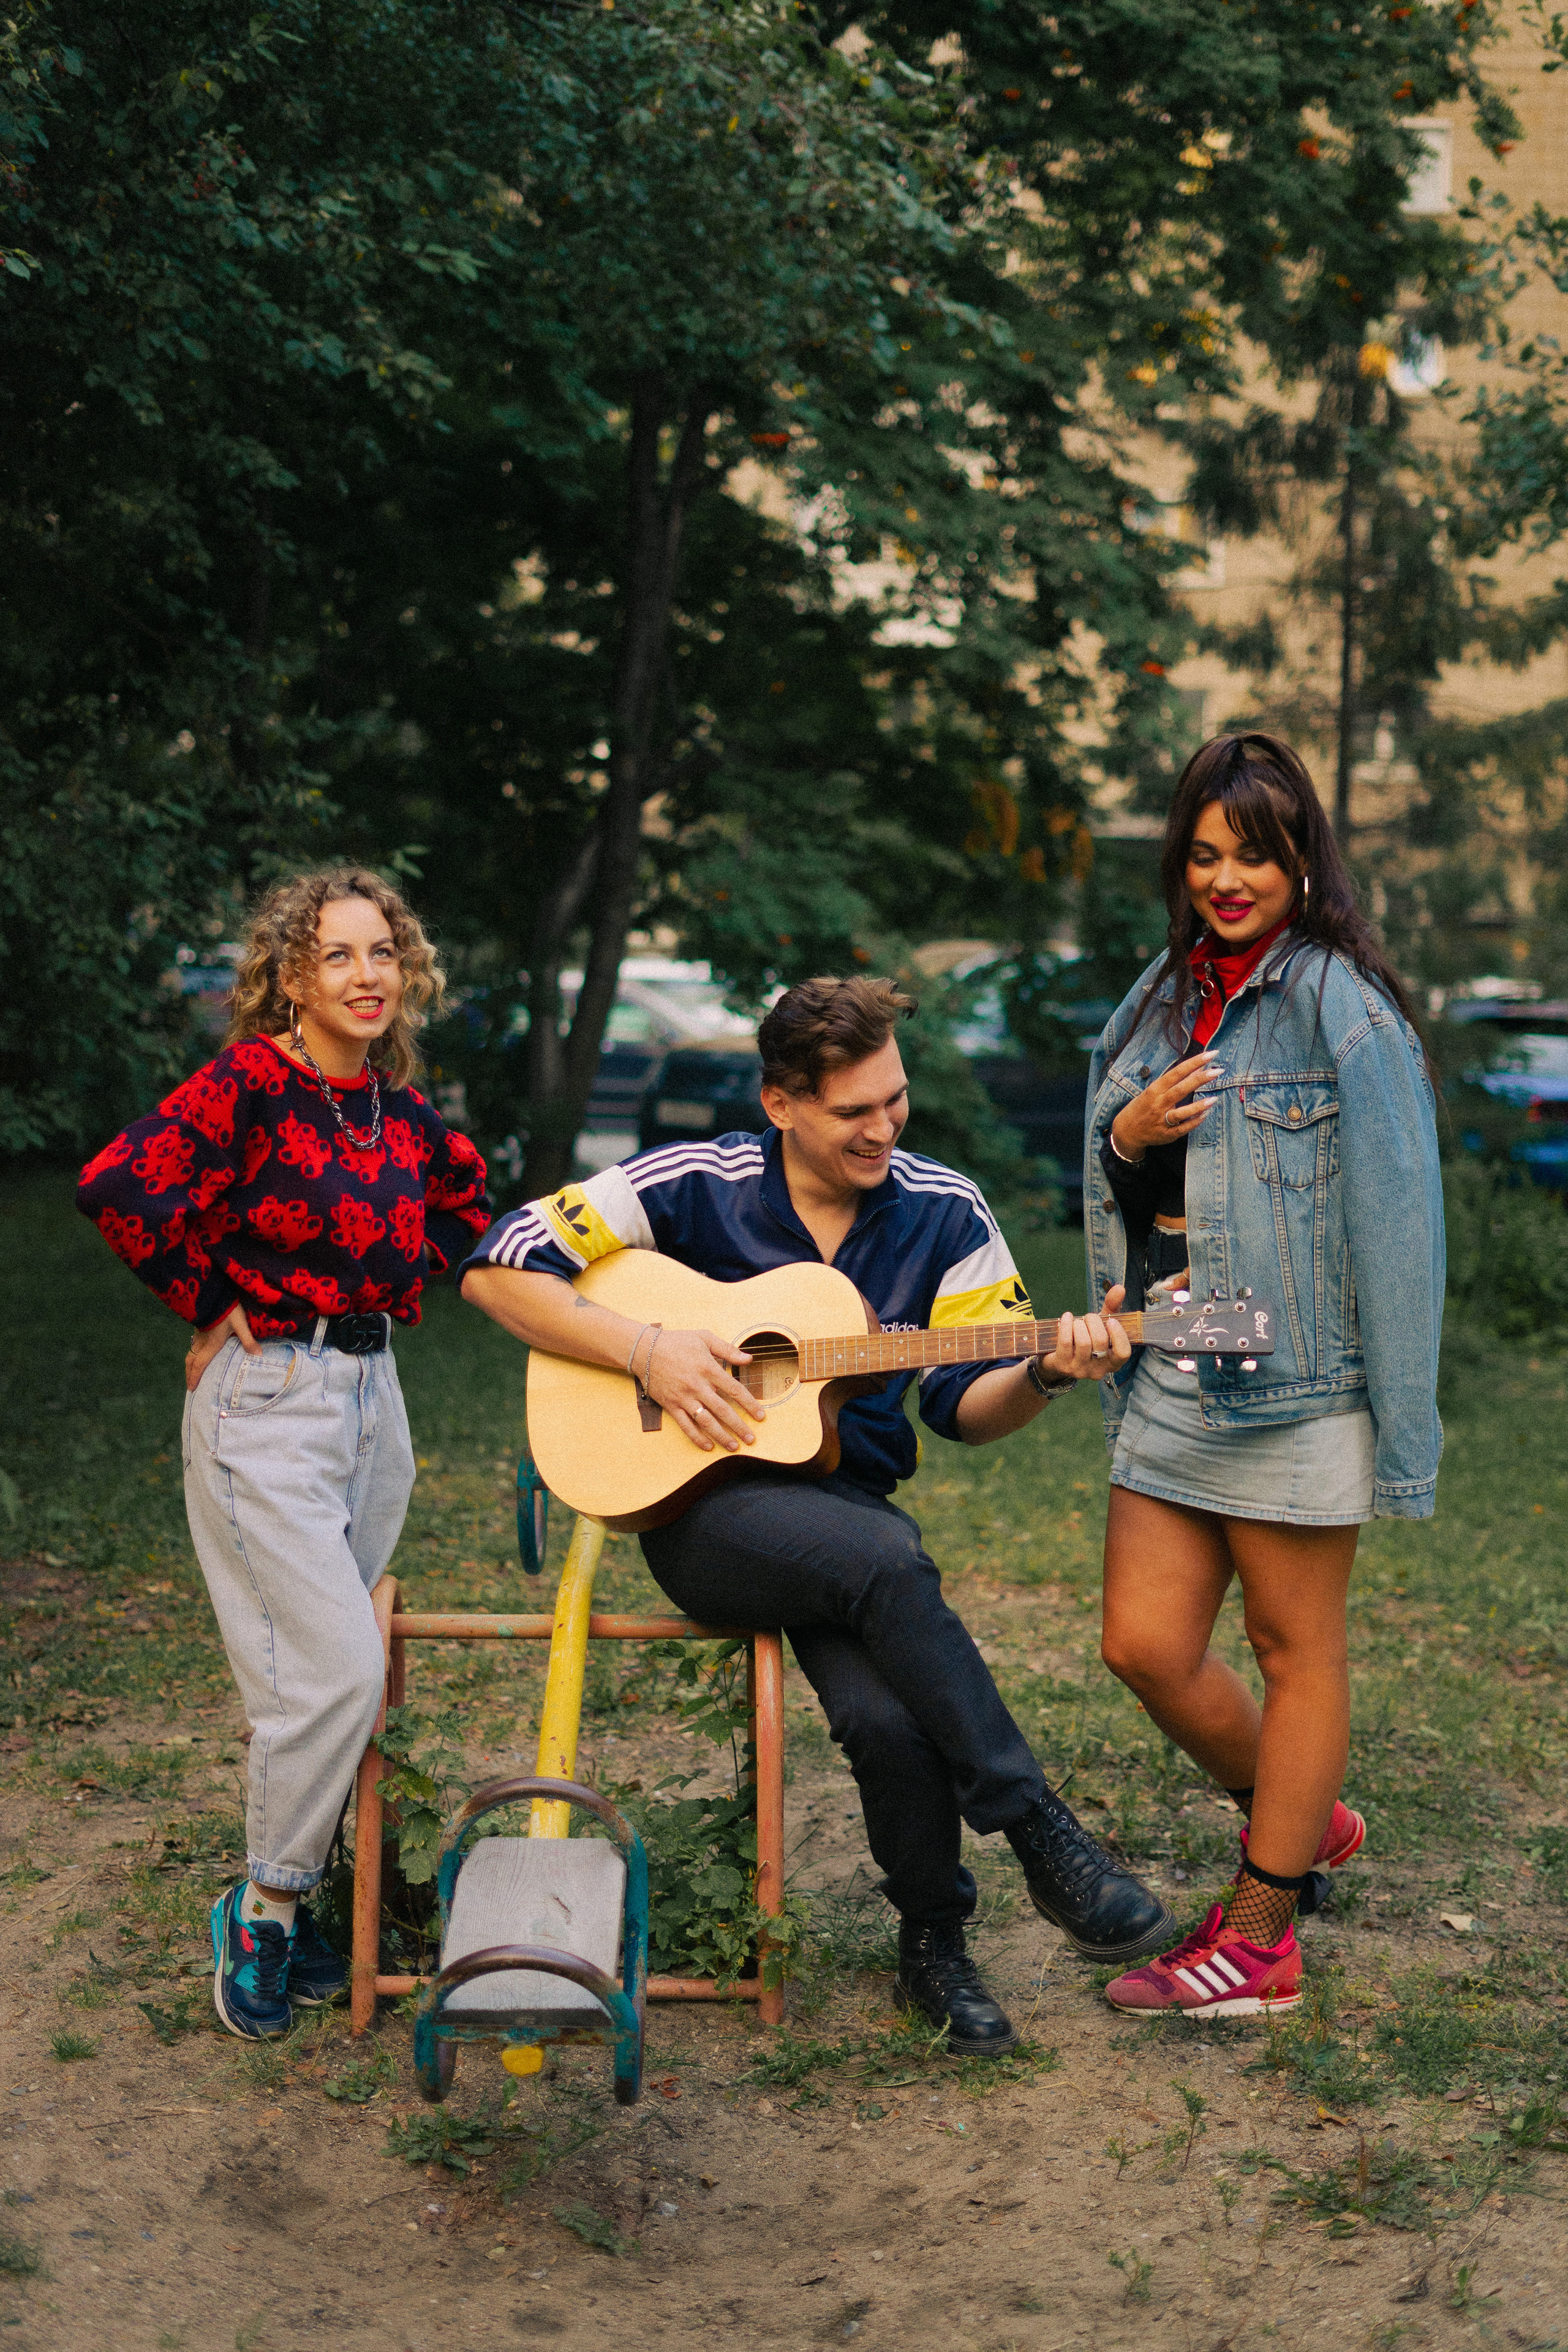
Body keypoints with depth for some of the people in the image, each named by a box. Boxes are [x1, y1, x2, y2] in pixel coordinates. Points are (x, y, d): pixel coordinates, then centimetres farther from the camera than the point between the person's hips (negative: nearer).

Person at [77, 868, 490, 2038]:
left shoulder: (401, 1108, 7)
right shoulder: (251, 1083, -13)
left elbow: (467, 1193, 27)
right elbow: (120, 1186, -24)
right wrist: (211, 1305, -13)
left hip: (372, 1392, 7)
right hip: (266, 1397, -6)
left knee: (330, 1671, 9)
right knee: (339, 1667, -13)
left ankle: (284, 1896, 23)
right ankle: (265, 1909, 6)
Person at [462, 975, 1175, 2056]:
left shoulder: (944, 1214, 5)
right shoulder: (695, 1184, -3)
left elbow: (968, 1404, 6)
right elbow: (498, 1268, -3)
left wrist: (1047, 1372, -16)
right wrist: (648, 1349, -14)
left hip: (850, 1506, 2)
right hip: (701, 1509, -2)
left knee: (886, 1714, -30)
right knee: (889, 1559, -35)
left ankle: (935, 1945, -3)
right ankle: (1041, 1832, -22)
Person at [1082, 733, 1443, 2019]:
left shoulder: (1344, 1010, -10)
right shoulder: (1160, 999, 13)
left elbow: (1396, 1224, -14)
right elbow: (1115, 1201, 22)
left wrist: (1404, 1436, -16)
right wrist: (1127, 1137, -3)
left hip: (1294, 1386, -7)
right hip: (1169, 1383, 7)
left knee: (1296, 1651, 5)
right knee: (1146, 1646, 8)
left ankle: (1257, 1936, 16)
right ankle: (1306, 1820, 32)